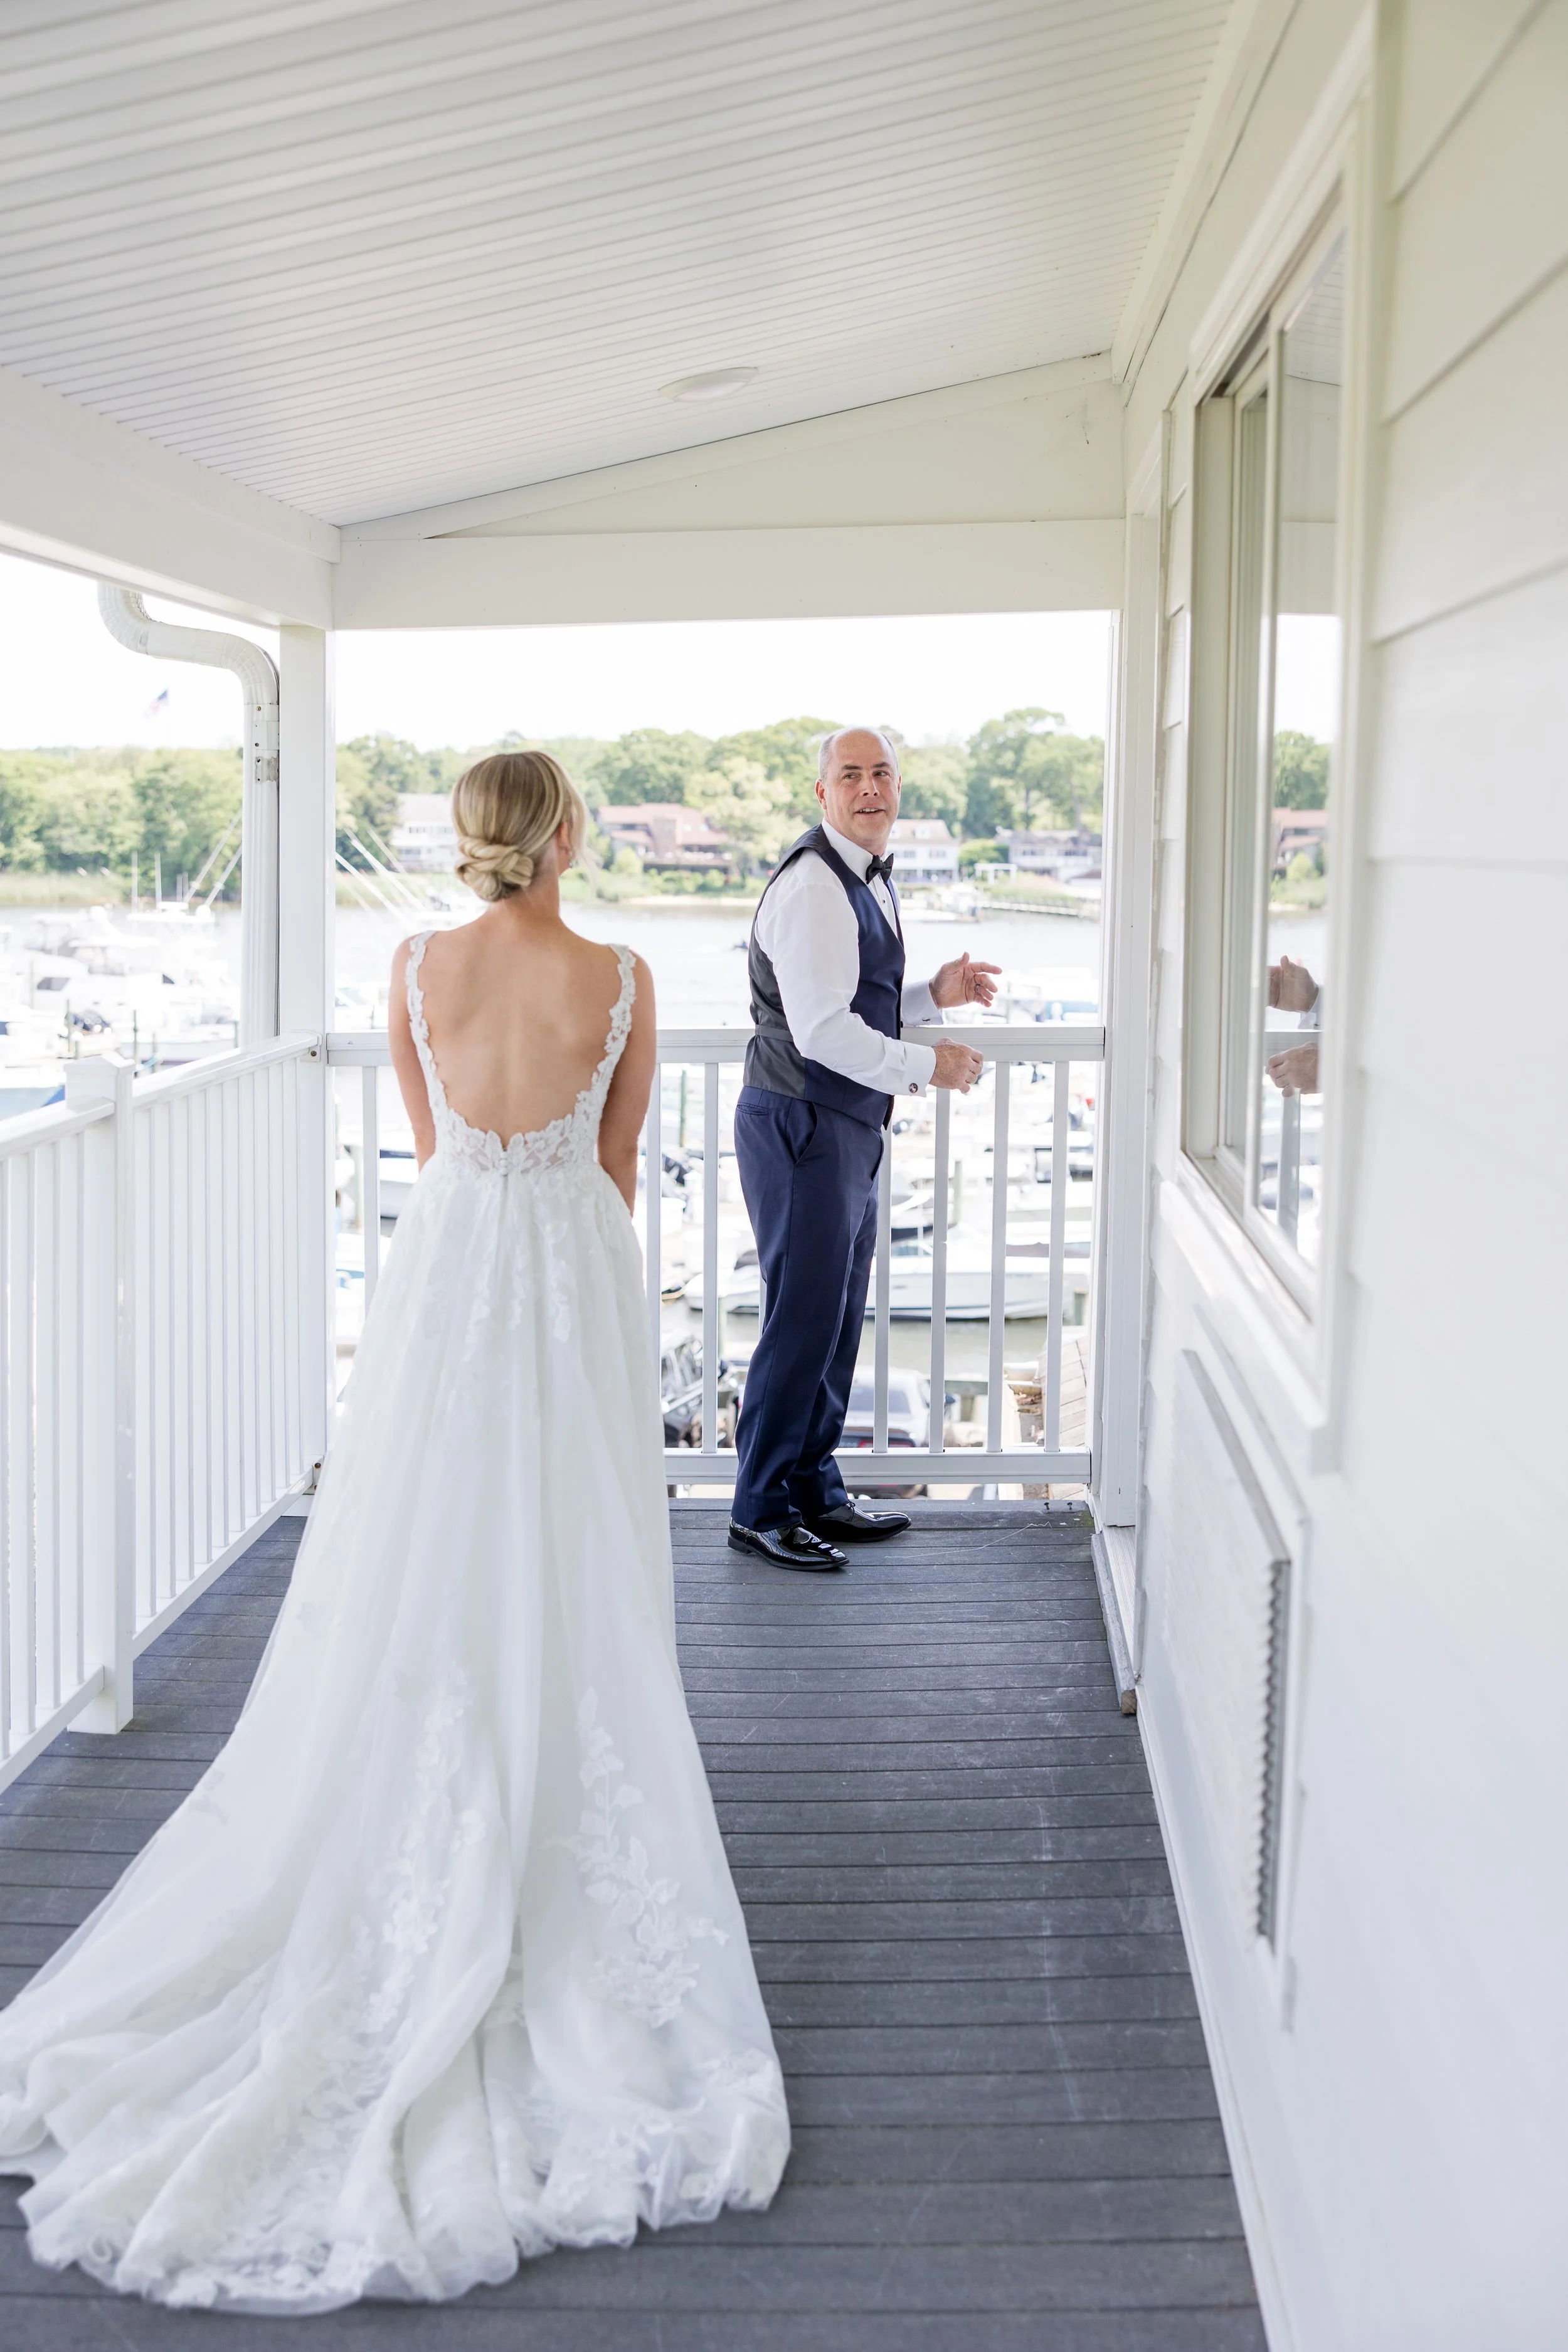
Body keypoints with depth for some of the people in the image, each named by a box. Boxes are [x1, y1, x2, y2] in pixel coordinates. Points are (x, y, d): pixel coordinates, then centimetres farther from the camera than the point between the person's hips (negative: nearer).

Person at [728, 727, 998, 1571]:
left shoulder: (870, 879, 16)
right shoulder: (812, 885, -17)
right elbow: (823, 1030, -23)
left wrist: (935, 995, 11)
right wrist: (928, 1065, -15)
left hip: (847, 1126, 10)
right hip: (802, 1127, -10)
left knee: (838, 1318, 15)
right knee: (804, 1319, -5)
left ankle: (814, 1491, 25)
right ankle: (761, 1509, 7)